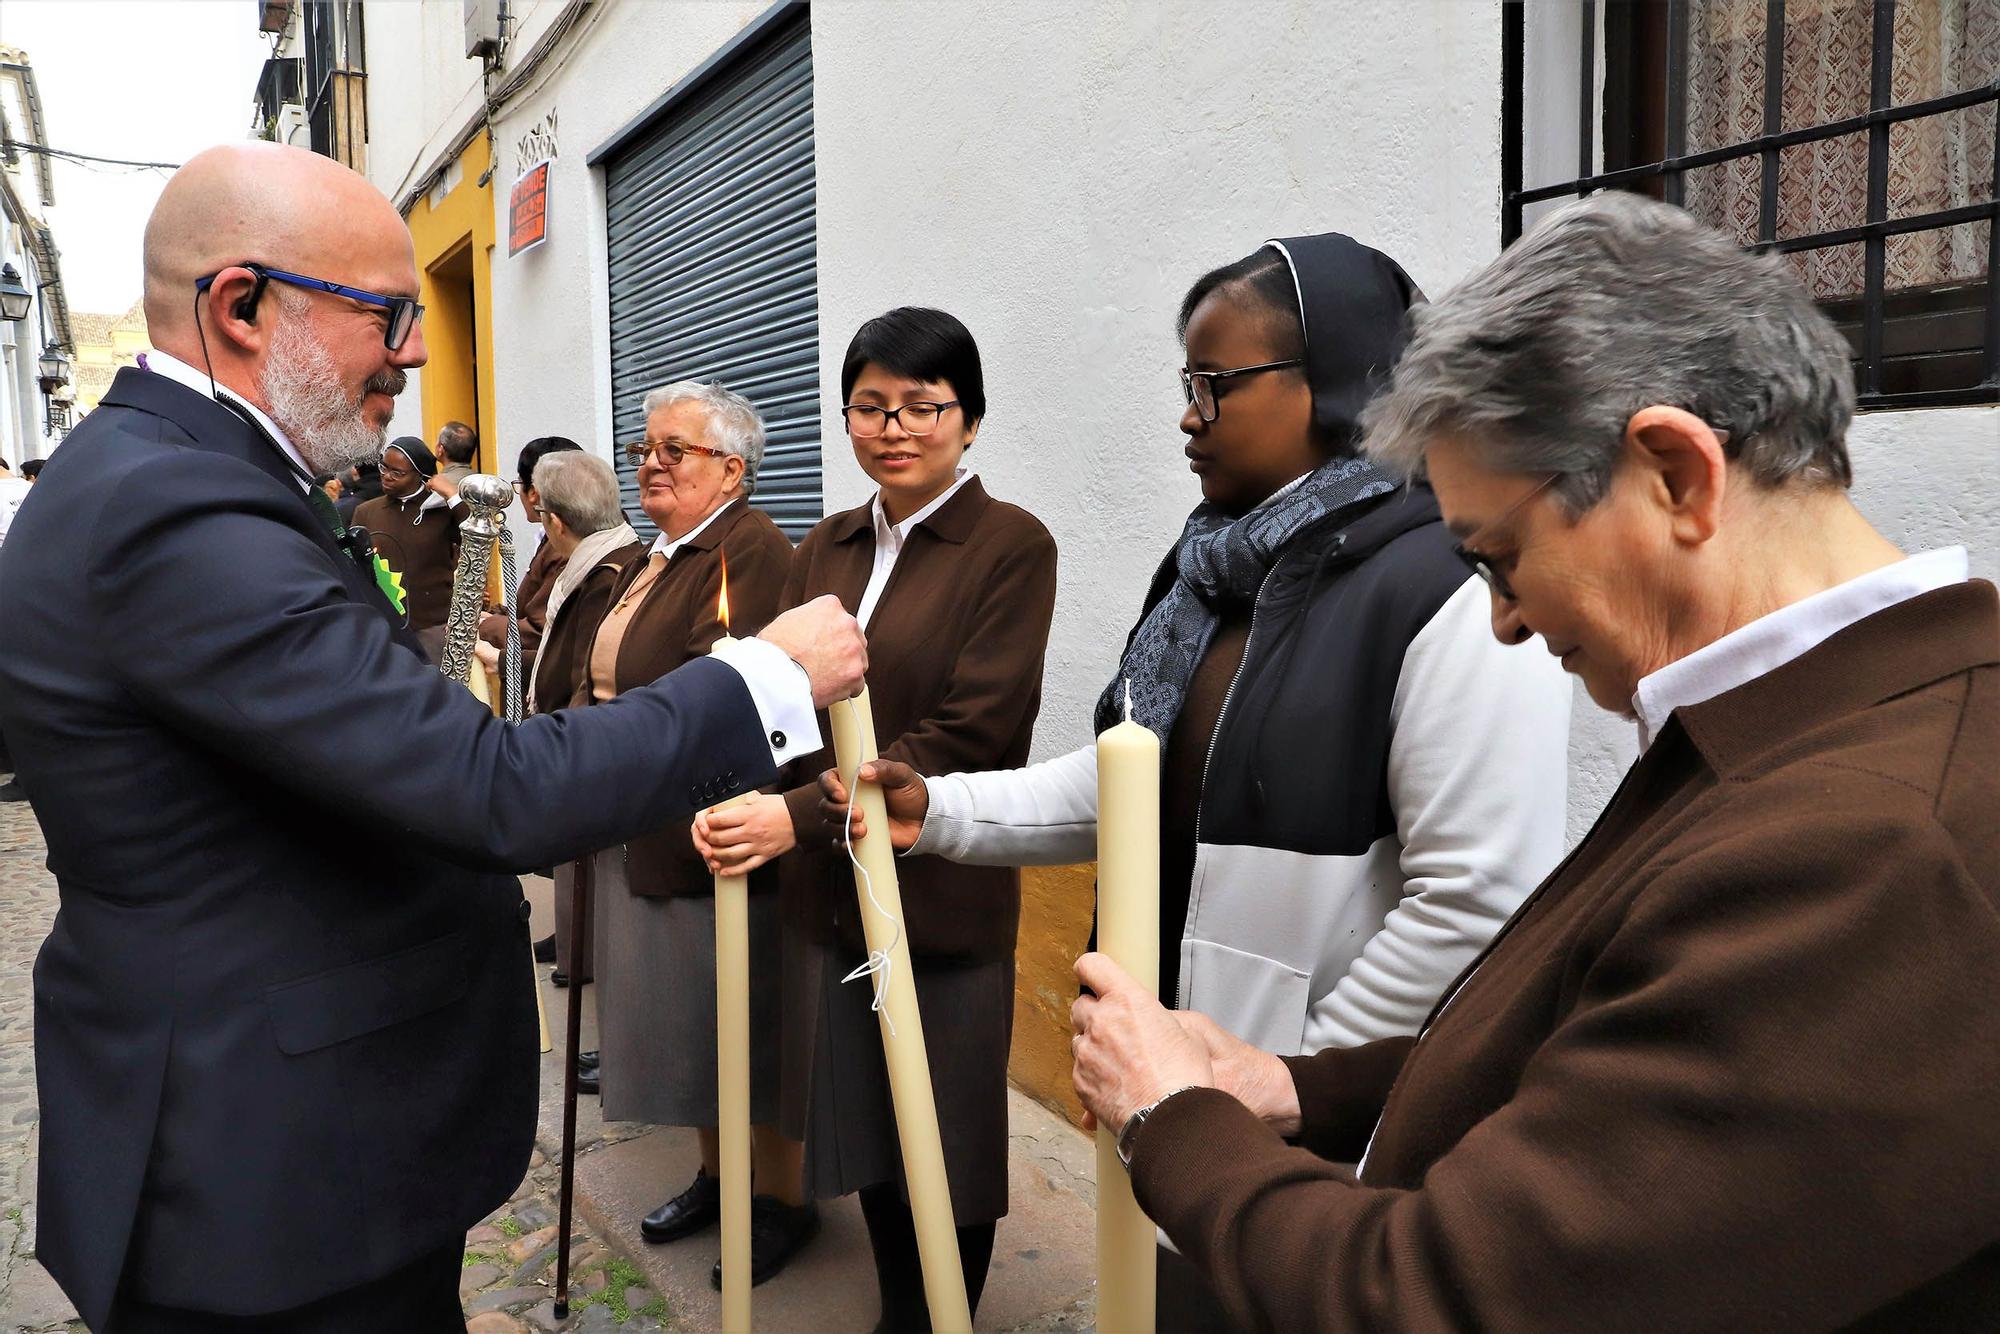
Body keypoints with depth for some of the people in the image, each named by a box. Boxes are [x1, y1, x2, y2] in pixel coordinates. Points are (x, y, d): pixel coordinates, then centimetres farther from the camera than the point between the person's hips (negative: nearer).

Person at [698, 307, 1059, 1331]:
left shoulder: (1011, 546, -9)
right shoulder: (826, 548, 9)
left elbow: (971, 734, -16)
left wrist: (802, 815, -21)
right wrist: (738, 796, -12)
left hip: (939, 892, -5)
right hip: (825, 891, 5)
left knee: (941, 1142, 11)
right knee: (863, 1129, 16)